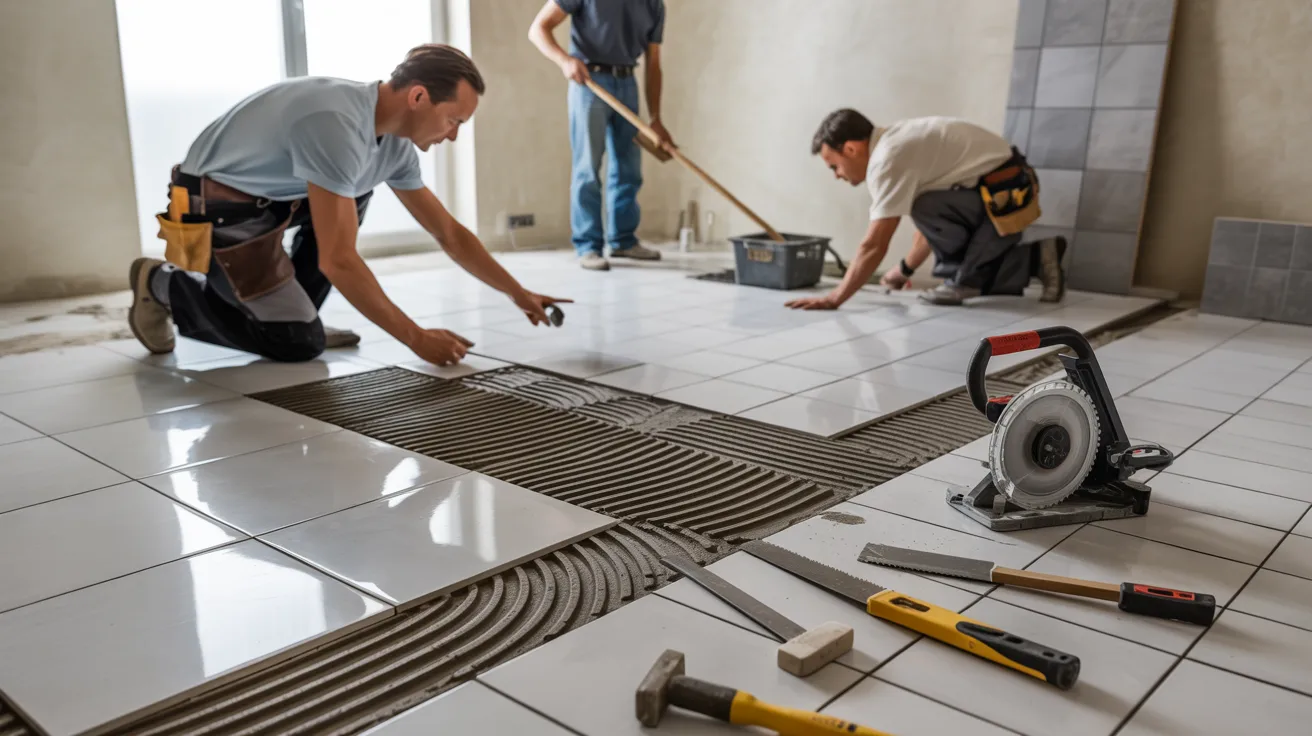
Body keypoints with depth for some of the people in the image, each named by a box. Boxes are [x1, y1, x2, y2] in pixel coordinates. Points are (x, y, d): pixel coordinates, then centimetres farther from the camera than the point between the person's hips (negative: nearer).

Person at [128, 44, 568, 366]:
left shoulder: (395, 144, -3)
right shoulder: (338, 125, -31)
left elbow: (449, 234, 6)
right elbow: (337, 260, -32)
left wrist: (518, 294, 4)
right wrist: (417, 339, -27)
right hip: (215, 210, -9)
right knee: (299, 343, -9)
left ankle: (293, 310, 9)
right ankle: (165, 286, 8)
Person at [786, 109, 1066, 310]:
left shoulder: (887, 160, -20)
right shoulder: (895, 143, 11)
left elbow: (874, 246, -23)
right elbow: (935, 219, 20)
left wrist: (833, 298, -20)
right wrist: (906, 269, 25)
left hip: (1006, 194, -10)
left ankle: (966, 278, -3)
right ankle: (1036, 259, 17)